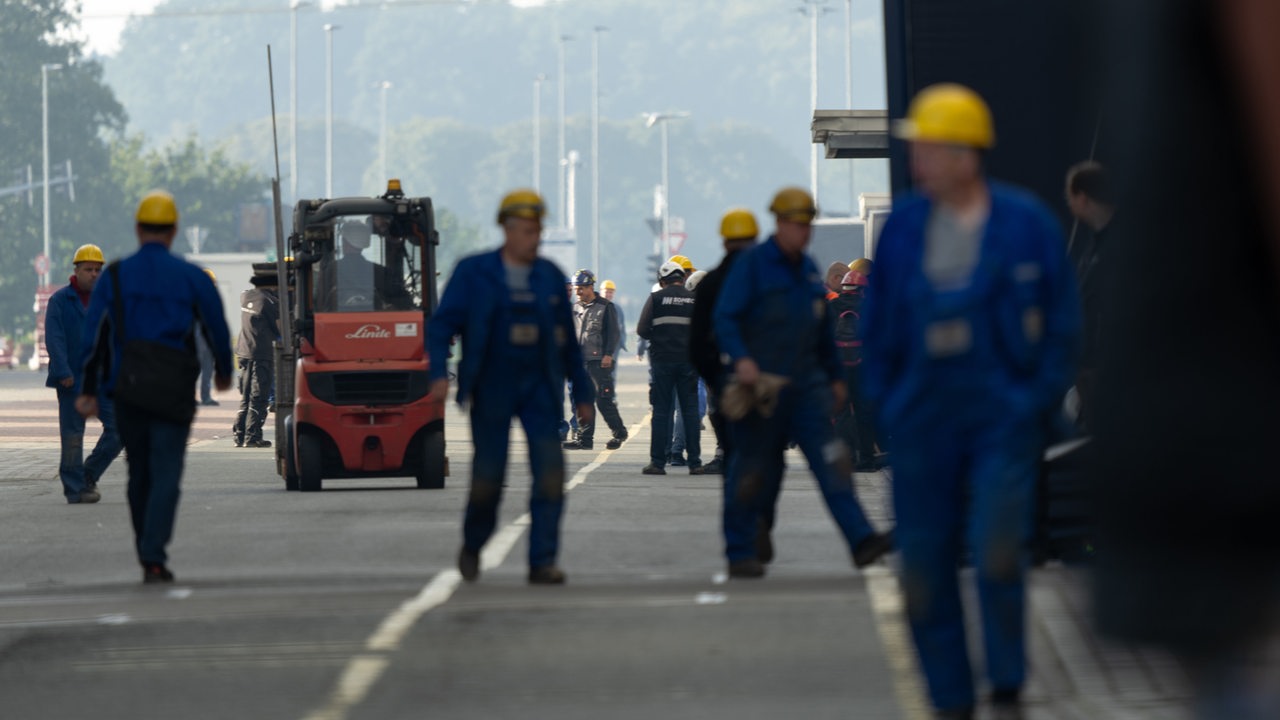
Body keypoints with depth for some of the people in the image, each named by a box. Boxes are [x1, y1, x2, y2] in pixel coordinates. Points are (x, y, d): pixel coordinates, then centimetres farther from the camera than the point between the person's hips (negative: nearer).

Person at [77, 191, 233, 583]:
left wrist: (89, 390, 0)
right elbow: (217, 329, 6)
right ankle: (153, 558, -17)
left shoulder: (114, 277, 3)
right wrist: (223, 371, 25)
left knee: (139, 474, 16)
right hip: (173, 390, -2)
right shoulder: (191, 277, -1)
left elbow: (93, 334, -2)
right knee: (165, 474, -4)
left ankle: (148, 555, 23)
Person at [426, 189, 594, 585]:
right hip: (491, 391, -2)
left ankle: (542, 562, -9)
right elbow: (442, 325, -4)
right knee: (487, 478, 2)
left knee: (550, 472, -13)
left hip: (540, 390, 2)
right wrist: (439, 374, -19)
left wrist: (582, 392, 15)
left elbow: (567, 340, 14)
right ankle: (472, 546, 30)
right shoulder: (473, 272, -1)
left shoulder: (549, 275, 7)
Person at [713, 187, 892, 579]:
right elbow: (724, 318, -12)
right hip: (762, 383, -5)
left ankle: (861, 540, -15)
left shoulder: (808, 269, 16)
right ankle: (740, 552, 12)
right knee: (753, 470, 1)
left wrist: (834, 376, 26)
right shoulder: (752, 264, -5)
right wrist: (741, 359, -27)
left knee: (832, 462, -7)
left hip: (807, 384, 5)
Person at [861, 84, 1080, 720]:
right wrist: (884, 402, 6)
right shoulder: (903, 226, 6)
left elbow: (1060, 322, 2)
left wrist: (1037, 401, -5)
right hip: (923, 423, 3)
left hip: (1003, 417, -3)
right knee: (923, 566, 1)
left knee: (997, 554, -15)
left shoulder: (1026, 224, -3)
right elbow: (878, 323, 14)